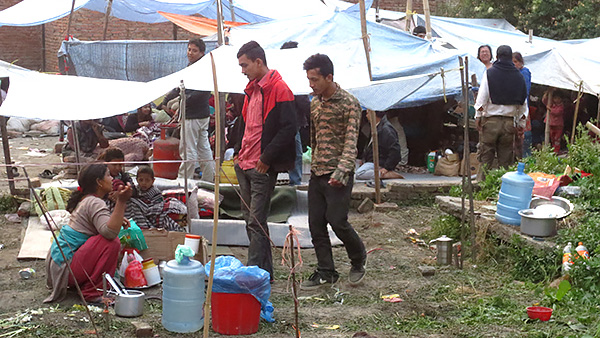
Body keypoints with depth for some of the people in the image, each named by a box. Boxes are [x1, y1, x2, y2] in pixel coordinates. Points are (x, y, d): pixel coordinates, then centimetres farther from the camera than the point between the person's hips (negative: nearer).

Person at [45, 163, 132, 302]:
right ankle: (92, 292, -17)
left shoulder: (85, 200, 16)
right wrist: (121, 202, -35)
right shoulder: (94, 203, -15)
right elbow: (109, 232, -31)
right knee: (112, 243, -24)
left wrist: (117, 220, 11)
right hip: (67, 265, -11)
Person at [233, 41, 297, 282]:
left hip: (263, 168, -9)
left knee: (256, 222, -8)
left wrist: (267, 158, -17)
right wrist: (238, 152, 16)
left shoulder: (278, 90, -13)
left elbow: (288, 128, -18)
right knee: (250, 219, 13)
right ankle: (265, 270, 22)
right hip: (245, 165, 10)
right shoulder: (252, 89, 16)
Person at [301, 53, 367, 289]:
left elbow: (351, 141, -17)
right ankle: (325, 272, 15)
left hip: (337, 175, -7)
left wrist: (342, 169, -27)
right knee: (316, 224, 5)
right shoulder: (314, 103, 12)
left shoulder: (349, 103, -10)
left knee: (337, 221, -8)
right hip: (316, 173, 7)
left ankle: (359, 260, 18)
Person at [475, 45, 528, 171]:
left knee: (485, 157, 2)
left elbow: (482, 97, -8)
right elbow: (523, 102, 10)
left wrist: (478, 116, -3)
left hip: (490, 121, -2)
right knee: (506, 158, 8)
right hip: (509, 122, 2)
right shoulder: (518, 76, 5)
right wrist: (521, 122, 17)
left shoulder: (490, 73, -3)